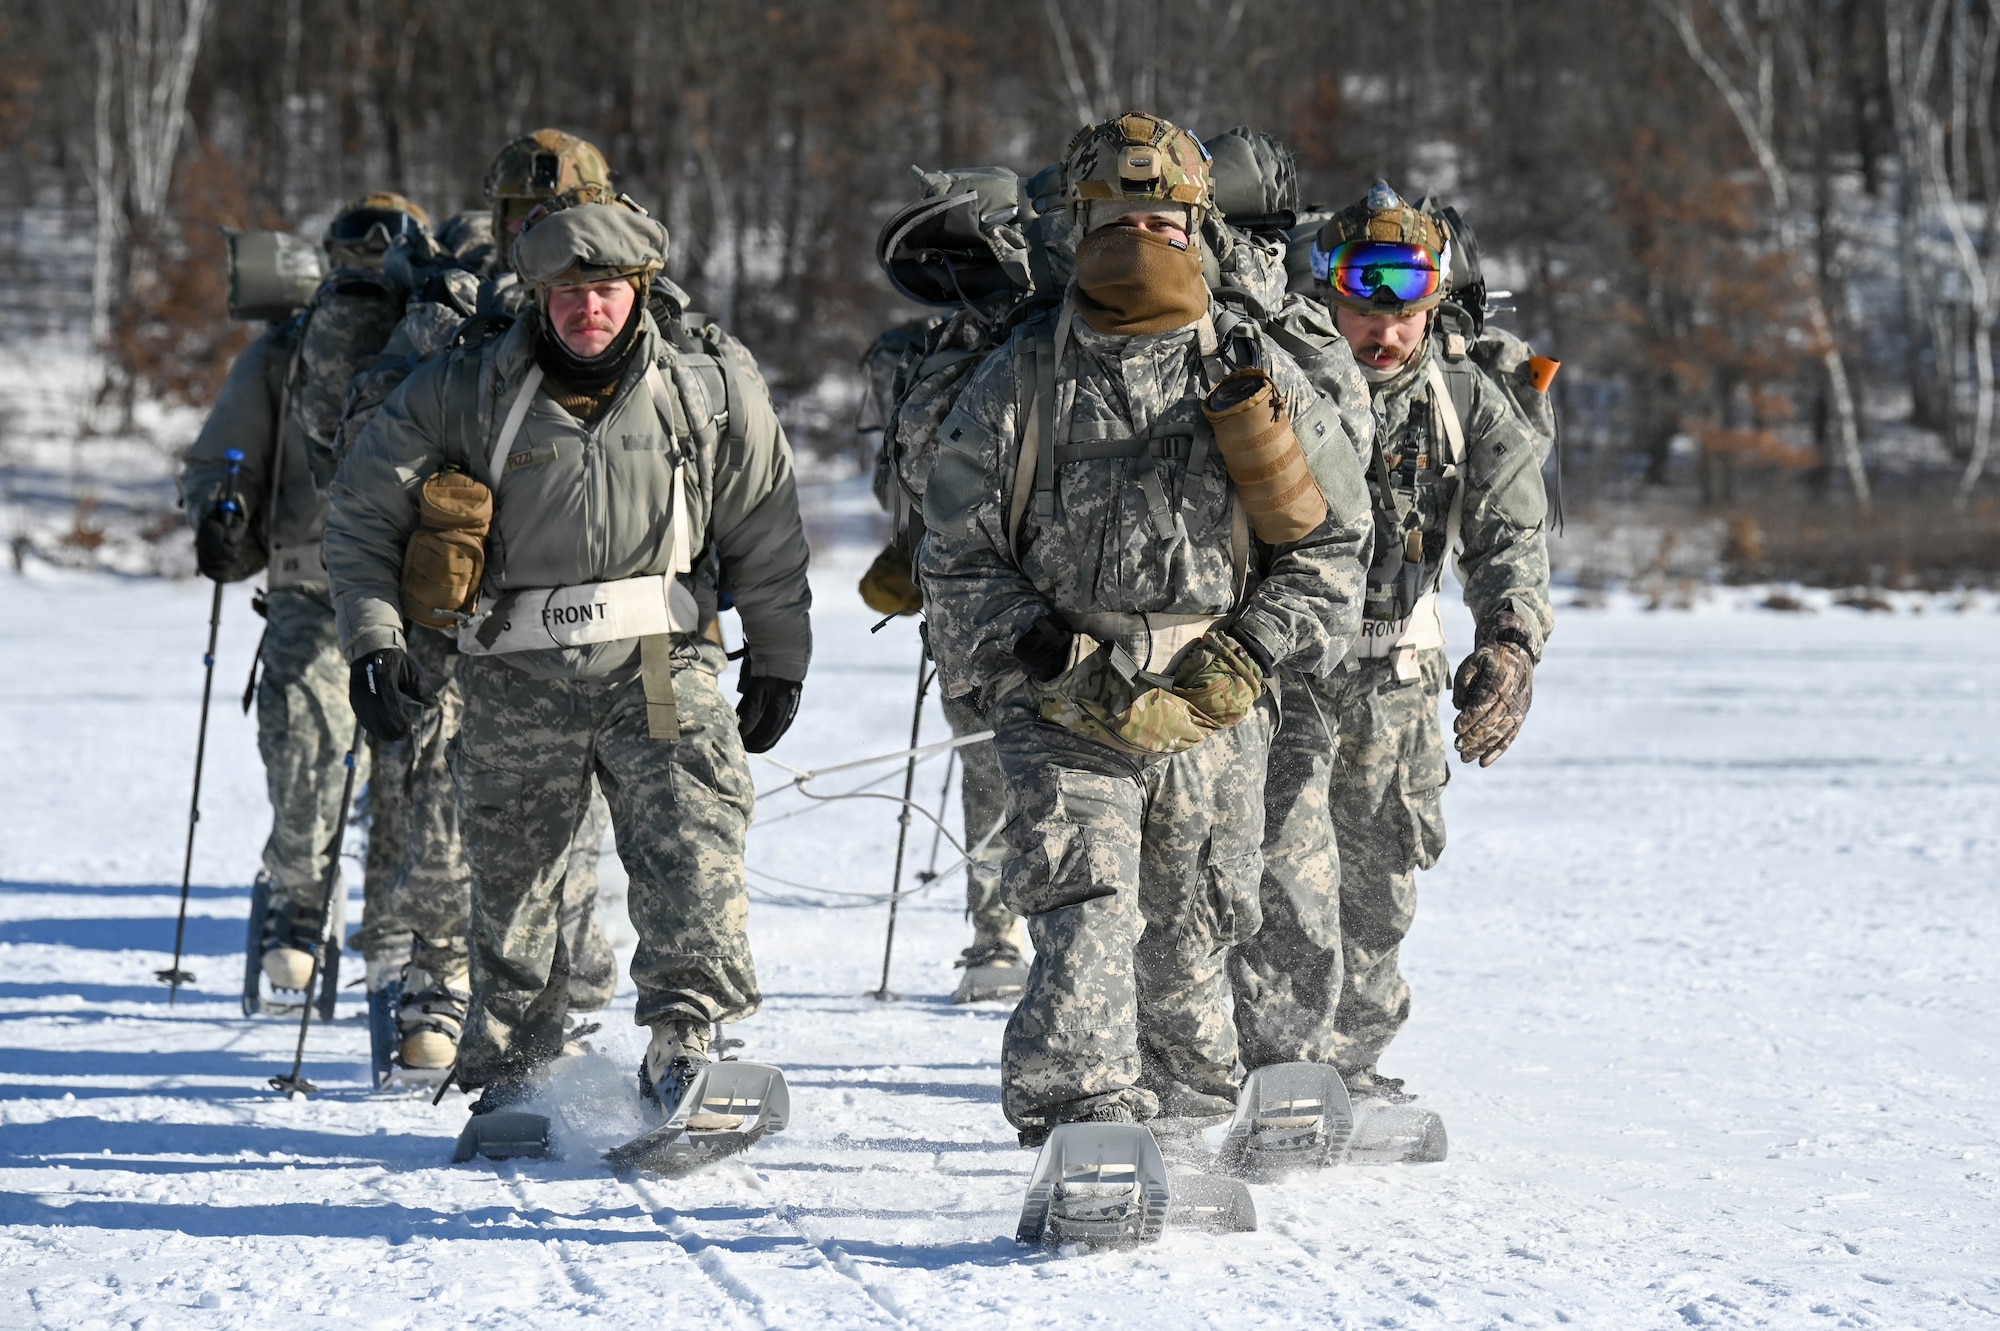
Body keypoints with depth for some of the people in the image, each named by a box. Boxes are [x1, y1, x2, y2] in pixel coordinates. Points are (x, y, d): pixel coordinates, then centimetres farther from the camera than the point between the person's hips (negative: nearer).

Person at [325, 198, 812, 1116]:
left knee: (690, 852, -18)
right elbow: (363, 513, 5)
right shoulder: (461, 395, 2)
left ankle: (687, 1037, -13)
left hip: (658, 669, 0)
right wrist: (373, 640, -4)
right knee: (510, 878, 7)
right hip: (515, 681, 0)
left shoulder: (711, 403, 6)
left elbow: (766, 538, 17)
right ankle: (510, 1070, 21)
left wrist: (777, 660, 16)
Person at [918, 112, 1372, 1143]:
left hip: (1211, 715, 2)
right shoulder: (1020, 383, 4)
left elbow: (1331, 539, 10)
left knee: (1185, 952, 11)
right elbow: (958, 555, 6)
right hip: (1065, 714, -2)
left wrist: (1252, 650, -3)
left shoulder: (1256, 376, 7)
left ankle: (1182, 1123, 30)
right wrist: (1044, 652, -9)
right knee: (1084, 923, -18)